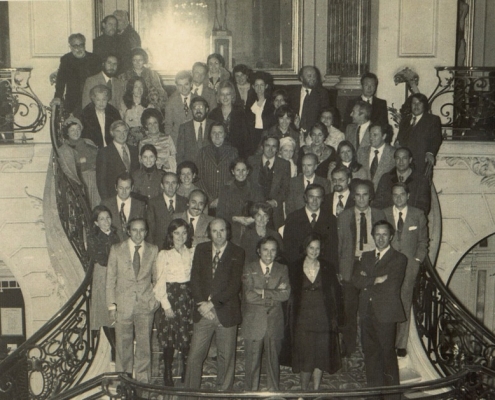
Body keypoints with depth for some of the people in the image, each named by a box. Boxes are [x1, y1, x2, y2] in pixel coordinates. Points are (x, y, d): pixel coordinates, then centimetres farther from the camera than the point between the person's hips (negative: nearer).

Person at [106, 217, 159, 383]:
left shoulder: (153, 251, 5)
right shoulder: (116, 250, 2)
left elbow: (157, 279, 12)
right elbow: (110, 279, 2)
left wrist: (156, 300, 2)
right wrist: (111, 305, -3)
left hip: (146, 306, 1)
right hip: (123, 305, 0)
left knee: (144, 346, 4)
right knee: (123, 346, 6)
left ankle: (143, 381, 17)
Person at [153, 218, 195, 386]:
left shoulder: (192, 253, 5)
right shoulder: (163, 255, -3)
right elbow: (160, 282, -4)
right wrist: (166, 305, -8)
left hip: (188, 298, 2)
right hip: (170, 298, -2)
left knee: (187, 339, 4)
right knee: (168, 340, 3)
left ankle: (187, 376, 17)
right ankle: (167, 375, 17)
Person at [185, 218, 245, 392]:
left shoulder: (237, 253, -1)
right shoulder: (201, 249, 9)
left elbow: (235, 284, -8)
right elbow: (195, 278, 4)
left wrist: (212, 303, -14)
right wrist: (201, 303, -9)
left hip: (226, 312, -2)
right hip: (203, 313, 2)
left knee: (226, 357, 6)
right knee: (194, 356, 2)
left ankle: (223, 393, 20)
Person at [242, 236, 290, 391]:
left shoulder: (282, 270, 8)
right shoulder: (249, 269, 2)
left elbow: (286, 294, -6)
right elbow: (249, 295, -12)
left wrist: (264, 292, -13)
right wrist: (274, 294, -12)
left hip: (274, 322, 2)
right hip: (254, 322, -2)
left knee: (273, 360, 9)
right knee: (252, 361, 3)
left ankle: (273, 392, 22)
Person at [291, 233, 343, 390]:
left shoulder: (328, 268, 3)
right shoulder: (296, 269, 2)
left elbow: (335, 294, 4)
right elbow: (292, 294, 4)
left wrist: (335, 317, -3)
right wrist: (292, 319, -2)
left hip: (323, 318, 1)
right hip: (303, 317, -1)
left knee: (321, 356, 5)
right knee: (305, 358, 0)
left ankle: (316, 390, 18)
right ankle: (303, 391, 15)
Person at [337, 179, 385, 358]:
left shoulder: (379, 215, 8)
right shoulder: (344, 216, 7)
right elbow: (338, 244, 7)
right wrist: (337, 270, 1)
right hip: (350, 267, 0)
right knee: (349, 311, 4)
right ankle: (348, 350, 16)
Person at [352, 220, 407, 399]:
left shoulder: (399, 259, 1)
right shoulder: (366, 257, 17)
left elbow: (391, 286, -11)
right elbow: (356, 279, 3)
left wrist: (368, 282, -5)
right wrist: (376, 280, -11)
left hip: (385, 314, -5)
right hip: (367, 312, 5)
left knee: (387, 354, -2)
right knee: (370, 354, 8)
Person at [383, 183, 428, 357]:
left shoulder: (418, 215, 8)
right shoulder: (383, 214, 8)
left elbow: (423, 241, 11)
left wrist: (417, 260, 0)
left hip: (409, 266, 0)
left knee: (405, 305, 0)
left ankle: (401, 344, 8)